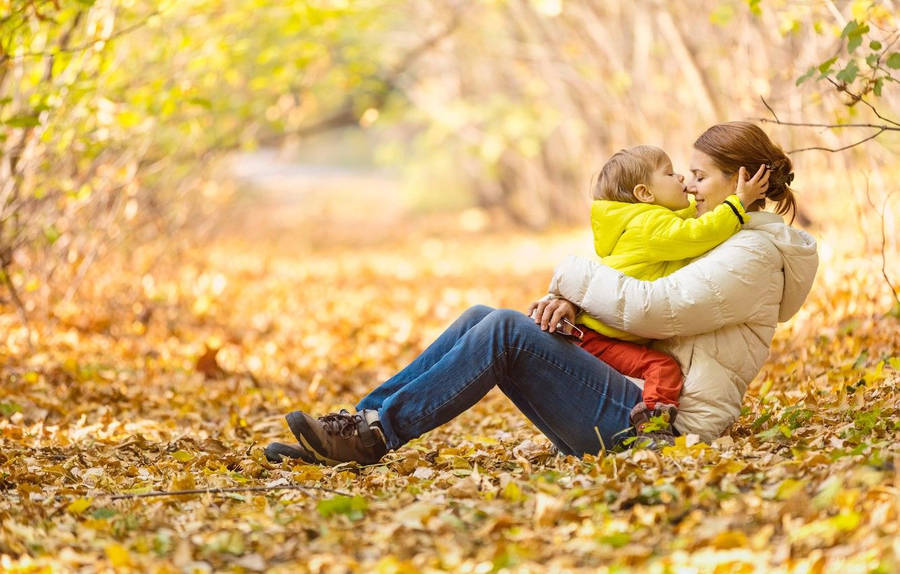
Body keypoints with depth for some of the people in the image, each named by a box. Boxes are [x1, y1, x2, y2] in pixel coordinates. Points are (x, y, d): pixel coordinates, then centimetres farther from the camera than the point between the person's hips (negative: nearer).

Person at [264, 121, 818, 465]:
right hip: (636, 404, 10)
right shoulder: (722, 240, 23)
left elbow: (648, 309, -20)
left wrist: (574, 275, -6)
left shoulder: (751, 254, -9)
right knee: (480, 318, -1)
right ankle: (358, 423, -6)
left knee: (506, 330, -22)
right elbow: (649, 304, 20)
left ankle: (376, 434, -18)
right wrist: (574, 300, -1)